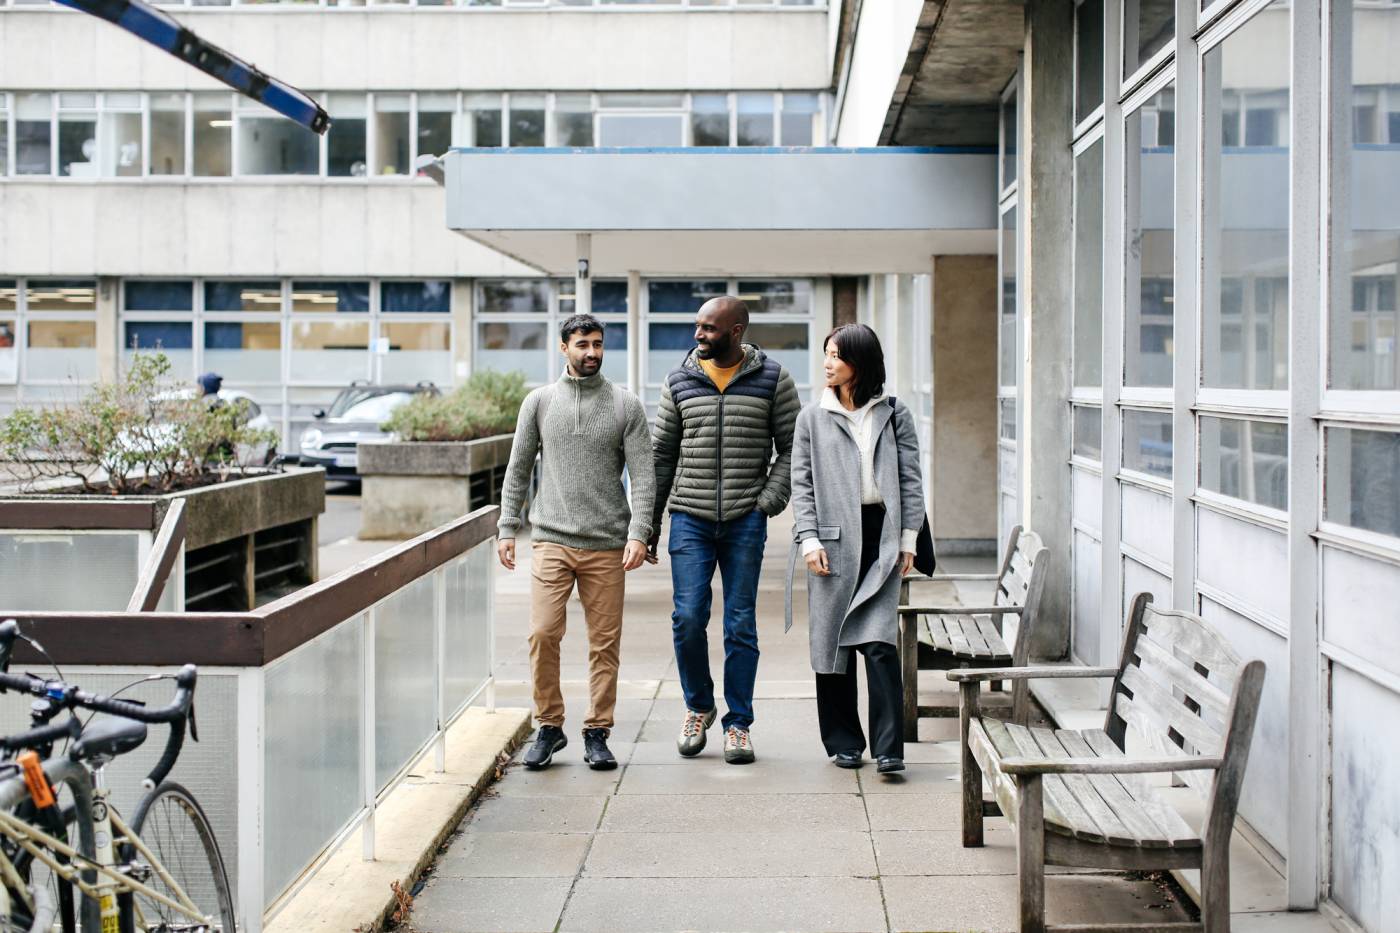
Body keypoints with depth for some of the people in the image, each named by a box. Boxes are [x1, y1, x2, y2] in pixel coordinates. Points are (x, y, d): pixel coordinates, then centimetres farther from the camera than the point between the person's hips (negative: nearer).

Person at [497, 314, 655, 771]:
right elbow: (518, 469, 13)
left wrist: (639, 532, -11)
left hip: (607, 545, 0)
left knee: (605, 643, 1)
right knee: (543, 634, -8)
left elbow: (642, 474, 0)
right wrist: (506, 527, 7)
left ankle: (597, 733, 11)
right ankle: (549, 726, 7)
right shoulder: (539, 402, 9)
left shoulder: (626, 405, 5)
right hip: (551, 540, 0)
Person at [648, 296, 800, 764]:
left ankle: (739, 724, 14)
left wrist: (770, 499, -9)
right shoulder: (680, 380, 5)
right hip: (690, 519, 1)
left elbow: (792, 447, 4)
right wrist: (650, 522, 8)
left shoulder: (772, 379, 1)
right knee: (688, 618, -3)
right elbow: (661, 454, 10)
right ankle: (698, 706, 20)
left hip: (745, 520, -1)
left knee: (741, 625, 3)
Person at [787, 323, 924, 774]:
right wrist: (809, 540, -5)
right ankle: (844, 742, 17)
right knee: (832, 641, 5)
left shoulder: (893, 414, 7)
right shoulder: (812, 418, 9)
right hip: (832, 536, 2)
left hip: (880, 537, -1)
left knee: (879, 642, -11)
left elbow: (910, 479, 6)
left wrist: (907, 538, 0)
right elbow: (801, 483, 5)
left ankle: (889, 747, -8)